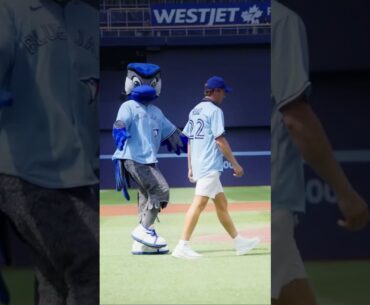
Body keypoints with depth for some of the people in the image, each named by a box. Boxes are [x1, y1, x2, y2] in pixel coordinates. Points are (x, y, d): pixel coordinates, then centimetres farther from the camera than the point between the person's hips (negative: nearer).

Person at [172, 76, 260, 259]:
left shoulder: (195, 111, 17)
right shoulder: (214, 111, -9)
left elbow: (189, 140, 18)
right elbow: (220, 140, -14)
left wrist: (190, 168, 20)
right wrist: (235, 164, -10)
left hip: (198, 166, 10)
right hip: (209, 166, -10)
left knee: (221, 203, 15)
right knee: (199, 204, -14)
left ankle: (239, 242, 22)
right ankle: (182, 247, -19)